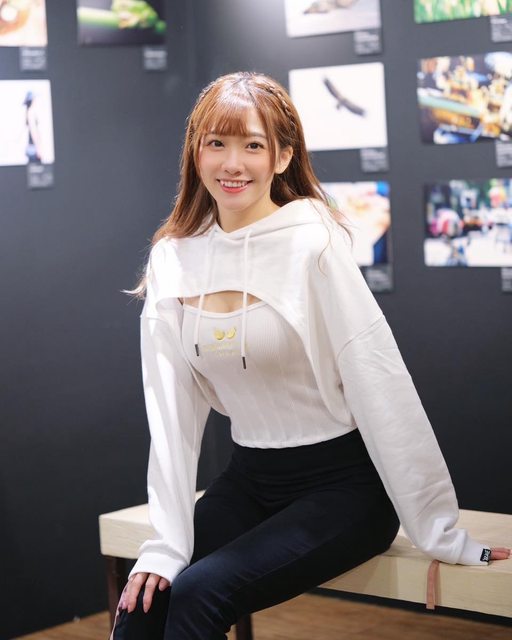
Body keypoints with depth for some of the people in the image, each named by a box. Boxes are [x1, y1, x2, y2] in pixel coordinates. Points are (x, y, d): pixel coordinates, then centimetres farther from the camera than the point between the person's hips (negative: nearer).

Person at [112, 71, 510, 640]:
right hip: (249, 479, 4)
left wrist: (443, 536, -16)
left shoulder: (313, 242, -15)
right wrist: (165, 544, -11)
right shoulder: (172, 258, -1)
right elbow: (173, 407, -3)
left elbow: (384, 390, -17)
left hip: (343, 483, -4)